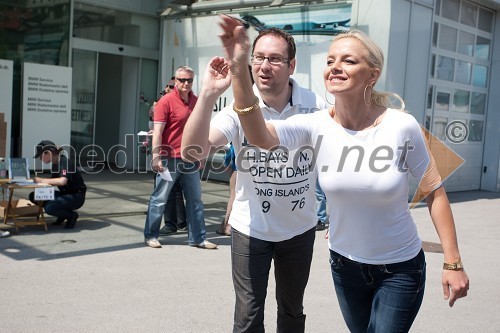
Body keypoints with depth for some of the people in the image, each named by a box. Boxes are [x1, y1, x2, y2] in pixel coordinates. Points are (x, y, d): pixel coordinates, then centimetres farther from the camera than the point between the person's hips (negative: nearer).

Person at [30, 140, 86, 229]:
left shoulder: (65, 162, -19)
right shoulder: (55, 164, 8)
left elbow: (62, 181, -34)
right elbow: (53, 181, 8)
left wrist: (42, 180, -26)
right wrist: (38, 180, -9)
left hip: (76, 197, -9)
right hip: (64, 194, 9)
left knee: (49, 207, -32)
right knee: (34, 196, -3)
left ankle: (72, 215, -3)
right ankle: (62, 214, 7)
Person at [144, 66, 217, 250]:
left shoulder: (196, 101, 10)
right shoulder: (166, 101, -8)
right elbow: (157, 131, -13)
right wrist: (156, 157, -19)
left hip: (190, 159, 6)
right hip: (170, 159, -6)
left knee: (195, 199, 9)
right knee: (159, 199, 4)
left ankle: (198, 238, 17)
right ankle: (150, 235, 17)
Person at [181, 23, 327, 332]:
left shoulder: (315, 105, -12)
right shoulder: (240, 107, -16)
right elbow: (192, 152, -30)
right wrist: (209, 94, -41)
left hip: (300, 228, 2)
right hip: (251, 229, -1)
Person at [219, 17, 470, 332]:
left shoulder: (402, 127, -19)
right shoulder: (317, 126, -14)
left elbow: (435, 192, -9)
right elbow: (260, 136, -33)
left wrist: (453, 262, -9)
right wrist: (239, 72, -47)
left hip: (401, 267, -3)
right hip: (345, 263, 3)